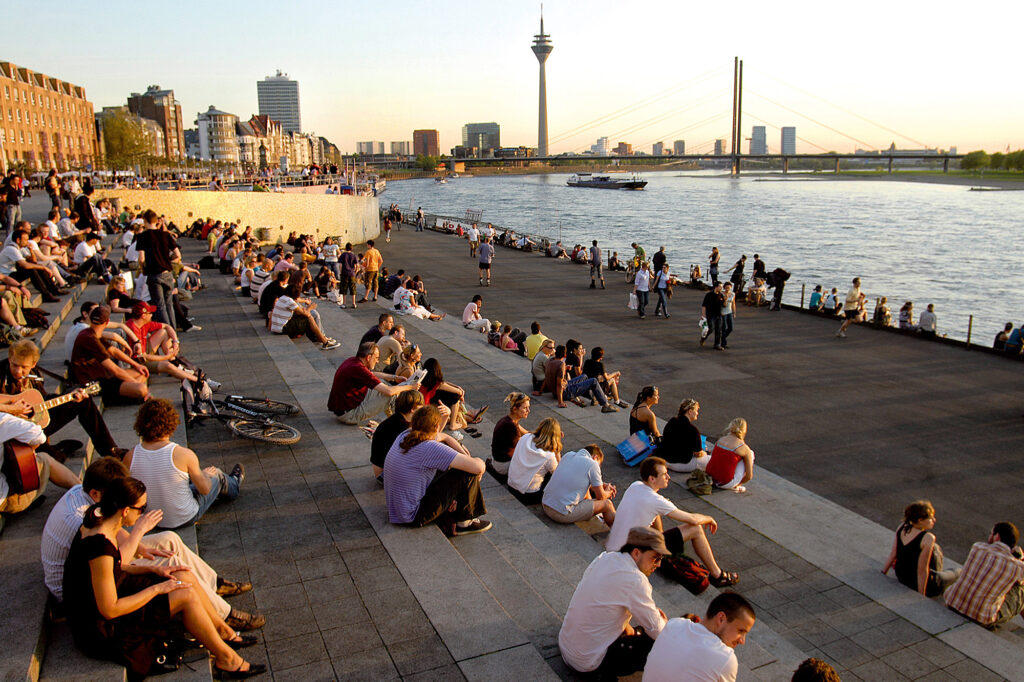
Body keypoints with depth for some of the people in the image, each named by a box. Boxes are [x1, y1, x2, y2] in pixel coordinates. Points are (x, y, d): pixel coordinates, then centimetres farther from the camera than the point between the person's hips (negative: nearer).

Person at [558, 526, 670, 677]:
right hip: (588, 662, -9)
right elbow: (657, 631, -16)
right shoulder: (635, 580, -24)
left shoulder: (606, 557, -1)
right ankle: (608, 670, -3)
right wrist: (664, 622, 5)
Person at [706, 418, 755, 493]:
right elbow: (749, 476, -1)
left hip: (709, 476, 6)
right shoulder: (744, 448, -3)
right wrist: (738, 484, 20)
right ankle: (734, 486, 15)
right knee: (750, 453, 13)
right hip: (726, 483, -6)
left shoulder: (720, 440, 11)